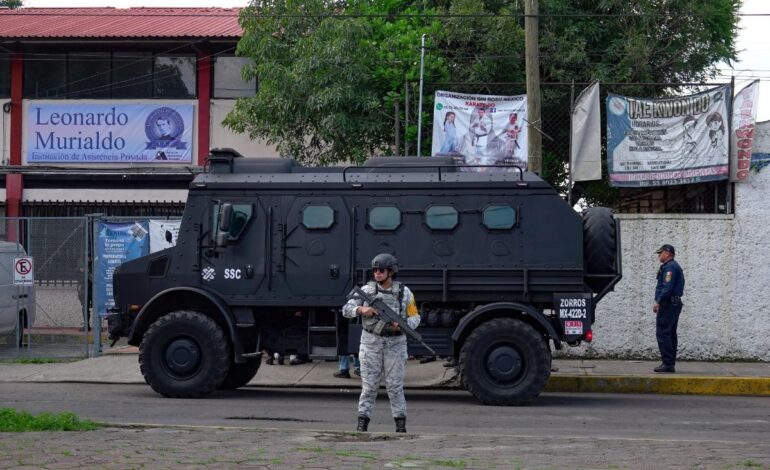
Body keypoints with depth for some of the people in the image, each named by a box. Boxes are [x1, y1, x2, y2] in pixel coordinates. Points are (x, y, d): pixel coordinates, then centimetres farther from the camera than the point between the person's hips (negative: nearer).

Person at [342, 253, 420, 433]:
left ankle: (401, 425, 6)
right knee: (369, 385, 0)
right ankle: (362, 423, 3)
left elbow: (415, 317, 4)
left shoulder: (404, 292, 1)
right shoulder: (367, 290, 1)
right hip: (371, 342, 0)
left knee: (395, 385, 1)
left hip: (395, 343, 0)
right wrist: (361, 309, -22)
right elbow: (346, 310, -1)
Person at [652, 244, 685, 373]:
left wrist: (658, 302, -22)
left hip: (668, 304, -11)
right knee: (670, 334, 12)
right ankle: (670, 364, 14)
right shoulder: (674, 266, 21)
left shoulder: (669, 267, -14)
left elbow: (667, 288, -23)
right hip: (675, 303, 11)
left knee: (663, 334, -11)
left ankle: (668, 364, -14)